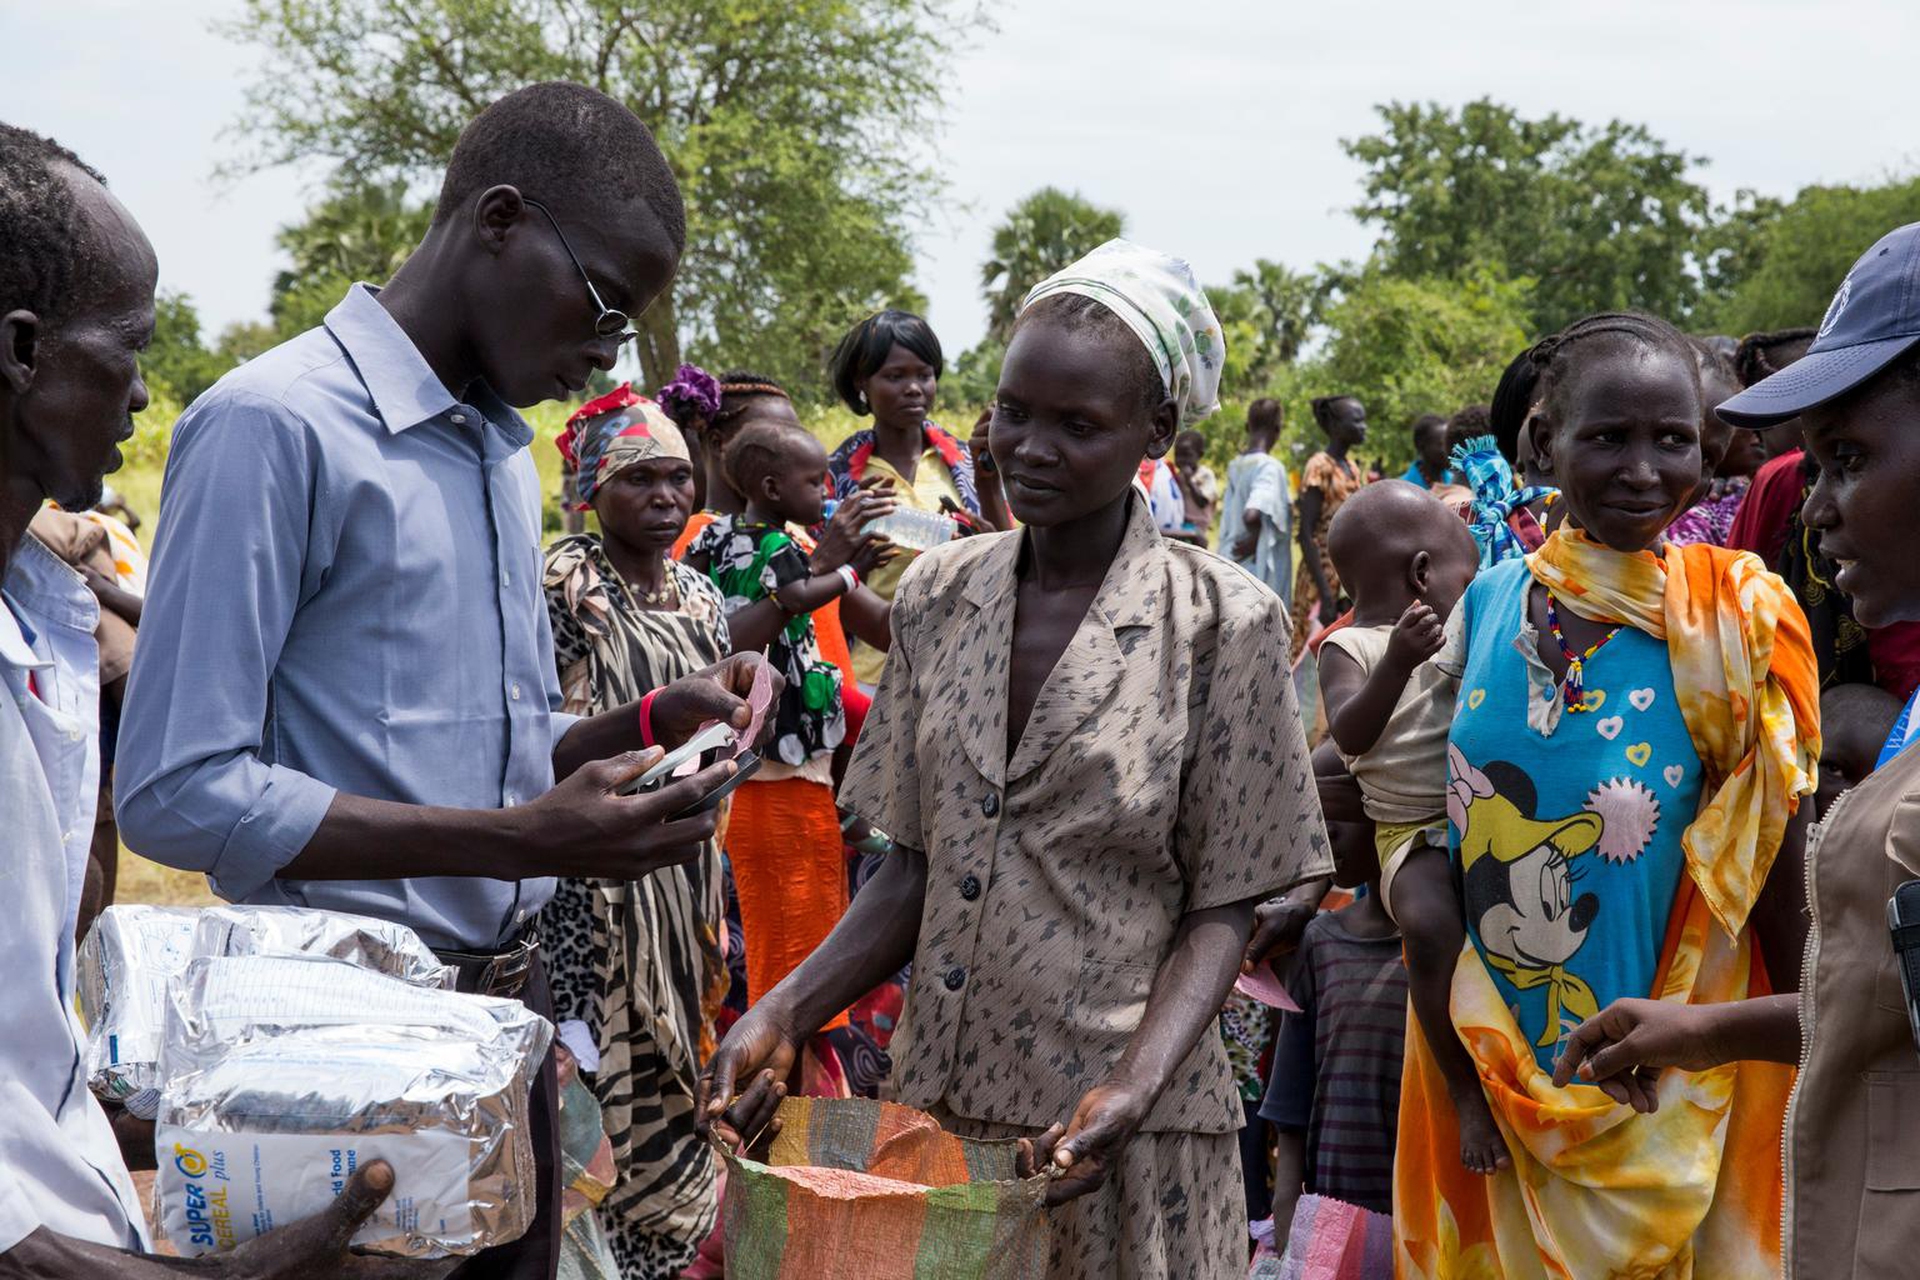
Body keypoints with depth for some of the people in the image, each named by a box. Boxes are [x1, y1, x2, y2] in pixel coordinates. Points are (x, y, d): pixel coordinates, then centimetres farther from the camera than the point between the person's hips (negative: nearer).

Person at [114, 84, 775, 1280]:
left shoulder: (506, 452, 14)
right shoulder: (276, 425, -14)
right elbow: (176, 791, -20)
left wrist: (651, 722, 1)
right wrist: (518, 842, -24)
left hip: (506, 996, 8)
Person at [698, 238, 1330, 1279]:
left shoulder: (1220, 624, -8)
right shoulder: (938, 595, 4)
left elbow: (1222, 907, -6)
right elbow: (917, 866, 8)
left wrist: (1135, 1087, -21)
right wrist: (786, 1011, -5)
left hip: (1118, 1127, -3)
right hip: (936, 1108, 4)